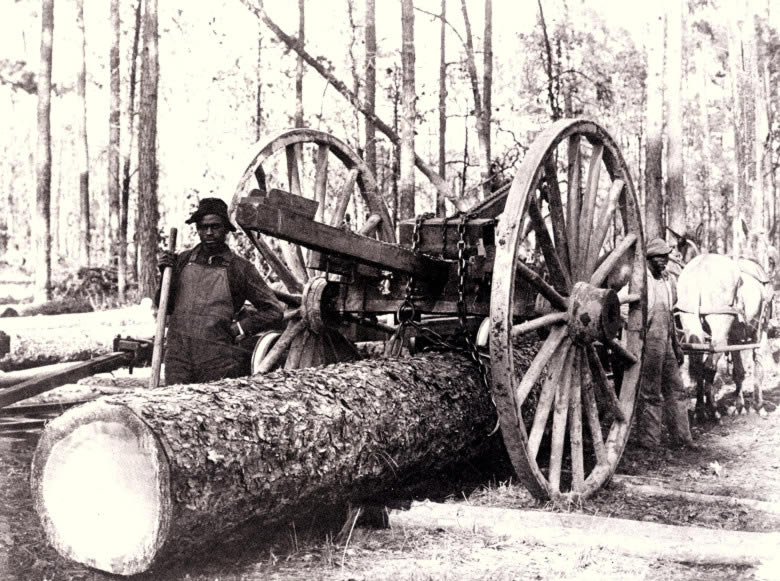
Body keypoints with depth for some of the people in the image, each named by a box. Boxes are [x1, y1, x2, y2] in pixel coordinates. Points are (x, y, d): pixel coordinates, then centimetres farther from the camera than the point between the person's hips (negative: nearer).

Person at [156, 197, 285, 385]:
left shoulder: (240, 268, 3)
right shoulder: (183, 260, 10)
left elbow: (274, 311, 6)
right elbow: (167, 307, 17)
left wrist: (240, 328, -2)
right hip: (178, 355, 2)